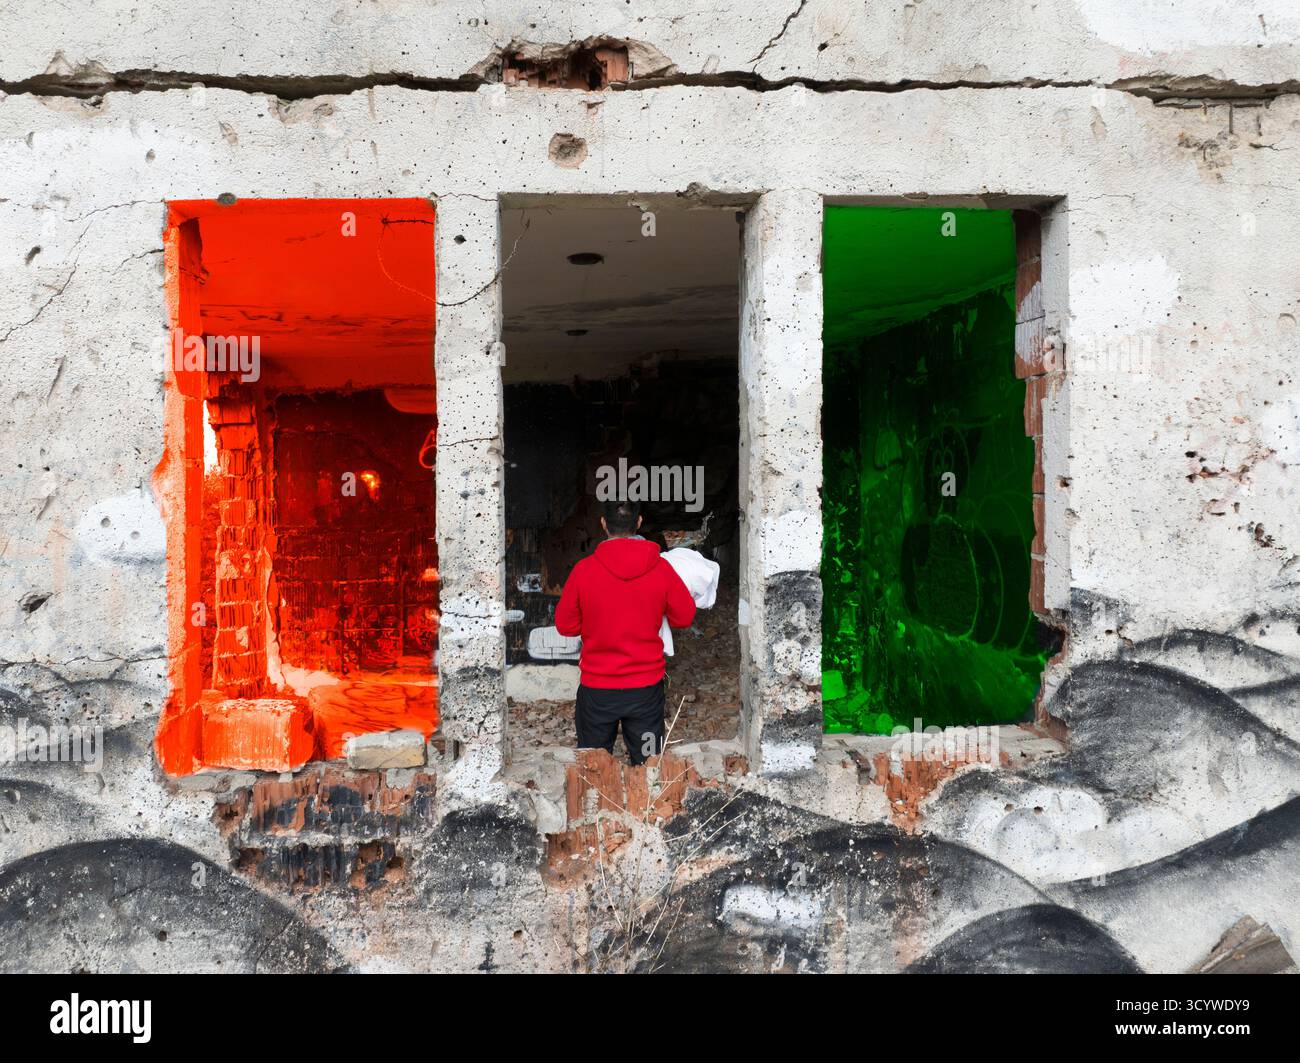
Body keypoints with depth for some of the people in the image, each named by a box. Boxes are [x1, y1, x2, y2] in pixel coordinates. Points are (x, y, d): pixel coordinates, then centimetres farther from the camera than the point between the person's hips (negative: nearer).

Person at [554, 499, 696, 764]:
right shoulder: (661, 568, -9)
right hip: (646, 687, 1)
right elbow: (684, 617, 3)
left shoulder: (584, 569, -12)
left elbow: (565, 626, -2)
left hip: (597, 688, -1)